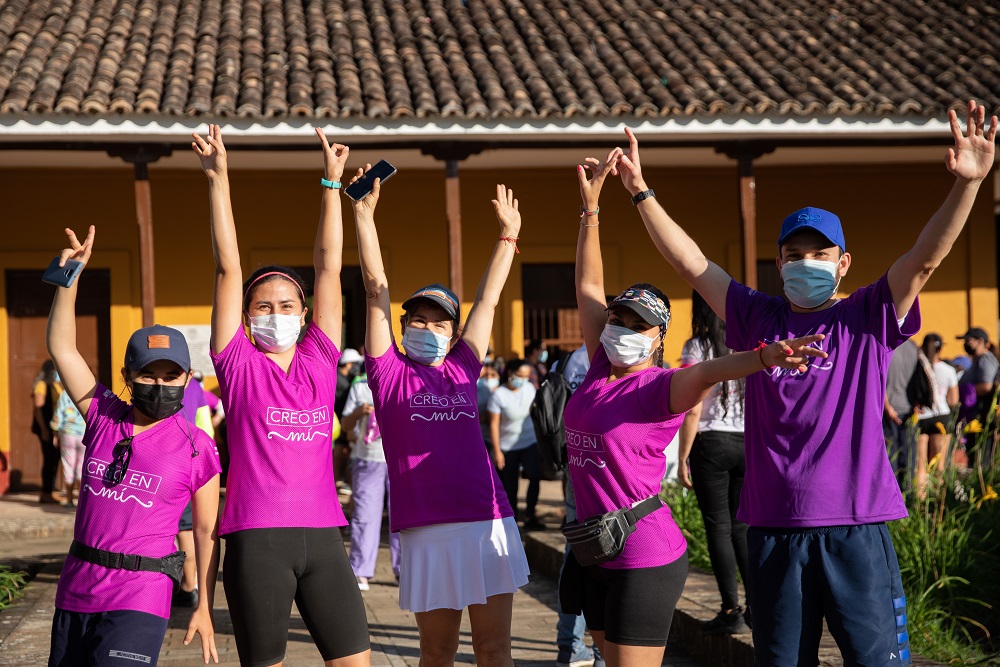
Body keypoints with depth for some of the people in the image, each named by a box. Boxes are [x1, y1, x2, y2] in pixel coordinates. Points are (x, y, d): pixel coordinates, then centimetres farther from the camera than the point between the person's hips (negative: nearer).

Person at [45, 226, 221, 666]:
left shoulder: (197, 449, -5)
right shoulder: (103, 416, 4)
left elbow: (207, 532, 0)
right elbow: (60, 345, 2)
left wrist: (205, 608, 0)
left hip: (140, 600, -5)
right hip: (75, 591, 5)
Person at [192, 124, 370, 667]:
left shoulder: (319, 363, 10)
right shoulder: (239, 366, 3)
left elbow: (328, 265, 10)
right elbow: (229, 267, 0)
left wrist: (332, 181, 10)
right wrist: (218, 177, -3)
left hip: (322, 534, 3)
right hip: (257, 538, -3)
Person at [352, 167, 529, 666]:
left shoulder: (462, 371, 13)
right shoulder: (388, 372, 6)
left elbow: (488, 299, 20)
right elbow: (377, 288, 3)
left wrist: (508, 236, 26)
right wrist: (364, 215, 1)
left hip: (488, 522, 3)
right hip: (426, 531, -2)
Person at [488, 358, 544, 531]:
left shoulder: (529, 388, 0)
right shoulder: (498, 395, -12)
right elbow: (494, 424, -11)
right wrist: (497, 451, -13)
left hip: (530, 442, 3)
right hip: (507, 447, -2)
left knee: (535, 476, -17)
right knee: (510, 486, 5)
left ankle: (530, 516, -9)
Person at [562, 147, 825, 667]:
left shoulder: (660, 386, -12)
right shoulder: (601, 370, 7)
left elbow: (707, 371, -33)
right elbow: (588, 286, 13)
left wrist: (763, 357, -53)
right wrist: (590, 206, 13)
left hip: (645, 560, -7)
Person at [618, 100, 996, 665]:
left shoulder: (868, 319, 3)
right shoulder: (758, 318, 10)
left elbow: (926, 258, -9)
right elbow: (692, 264, 9)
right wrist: (642, 193, 4)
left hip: (856, 524, -2)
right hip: (774, 527, 3)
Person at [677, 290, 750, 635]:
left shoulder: (698, 347, -8)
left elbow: (693, 411, -11)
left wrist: (682, 459, -4)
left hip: (711, 442, -4)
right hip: (749, 442, 4)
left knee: (718, 527, 2)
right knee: (742, 527, 13)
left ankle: (732, 611, 0)